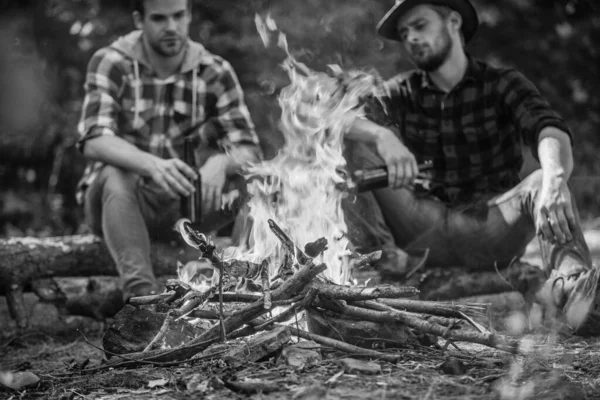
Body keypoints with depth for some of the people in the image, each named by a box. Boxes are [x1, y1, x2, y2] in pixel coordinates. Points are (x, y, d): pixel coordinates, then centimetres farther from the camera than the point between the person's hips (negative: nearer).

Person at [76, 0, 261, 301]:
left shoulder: (215, 73, -4)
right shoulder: (110, 64, -10)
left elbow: (248, 150, -11)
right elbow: (94, 141, -25)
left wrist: (221, 162, -36)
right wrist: (152, 164, -45)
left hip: (180, 204, 2)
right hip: (114, 197, -2)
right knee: (115, 174, -34)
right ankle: (140, 291, -44)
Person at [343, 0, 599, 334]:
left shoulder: (502, 84, 4)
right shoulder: (403, 93, 10)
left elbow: (550, 130, -17)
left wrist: (554, 181, -40)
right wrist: (384, 137, -33)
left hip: (491, 229, -2)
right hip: (426, 229, 2)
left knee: (541, 183, -31)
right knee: (357, 146, -12)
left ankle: (569, 282, -59)